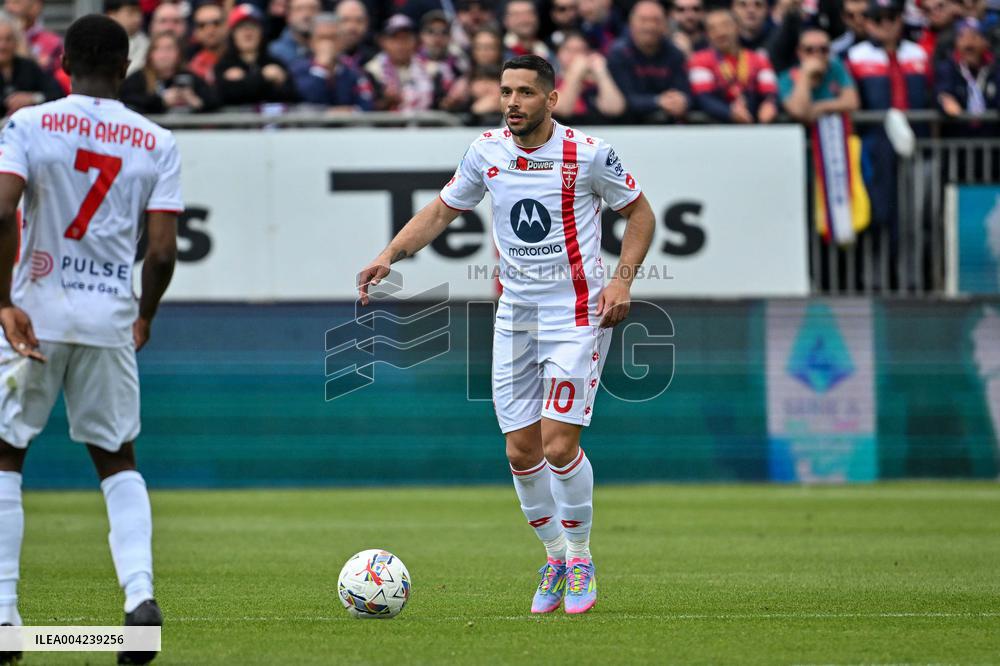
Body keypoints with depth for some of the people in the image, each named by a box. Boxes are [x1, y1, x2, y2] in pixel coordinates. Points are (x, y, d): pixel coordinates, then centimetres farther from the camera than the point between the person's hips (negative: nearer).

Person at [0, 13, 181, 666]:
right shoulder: (157, 143, 3)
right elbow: (163, 250, -2)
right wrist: (145, 317, 15)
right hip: (110, 318, 2)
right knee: (117, 460, 16)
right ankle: (140, 591, -6)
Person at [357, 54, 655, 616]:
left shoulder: (588, 153, -11)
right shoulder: (488, 151, 1)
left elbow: (640, 213, 1)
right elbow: (441, 211, 13)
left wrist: (623, 279, -12)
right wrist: (390, 256, -1)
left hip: (577, 316, -4)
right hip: (514, 316, 4)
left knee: (559, 445, -13)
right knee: (521, 451, 3)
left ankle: (581, 557, 9)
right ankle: (556, 558, 22)